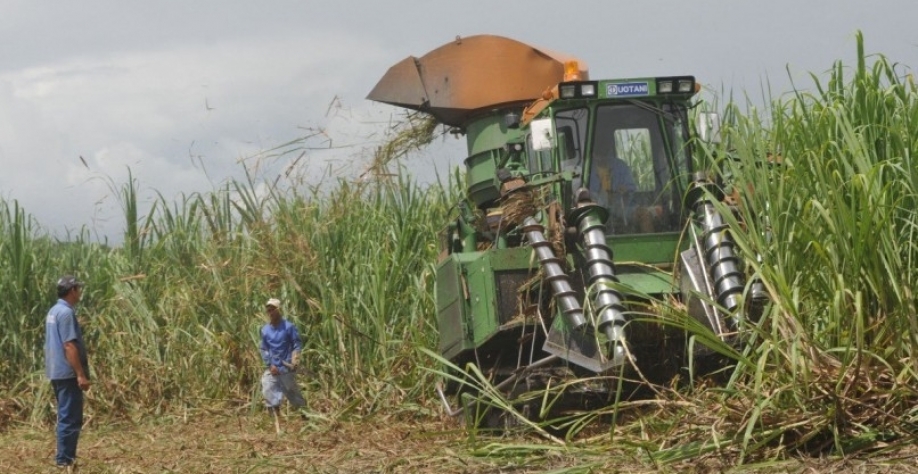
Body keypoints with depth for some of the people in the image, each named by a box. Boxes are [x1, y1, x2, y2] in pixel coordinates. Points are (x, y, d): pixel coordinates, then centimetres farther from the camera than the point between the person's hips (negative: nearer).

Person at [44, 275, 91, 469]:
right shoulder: (66, 313, -17)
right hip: (67, 373, -10)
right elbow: (69, 346, -22)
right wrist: (81, 374, -21)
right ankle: (65, 459, -3)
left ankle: (65, 456, 20)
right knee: (70, 418, -5)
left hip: (58, 372, 10)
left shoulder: (54, 311, 14)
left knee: (66, 416, 16)